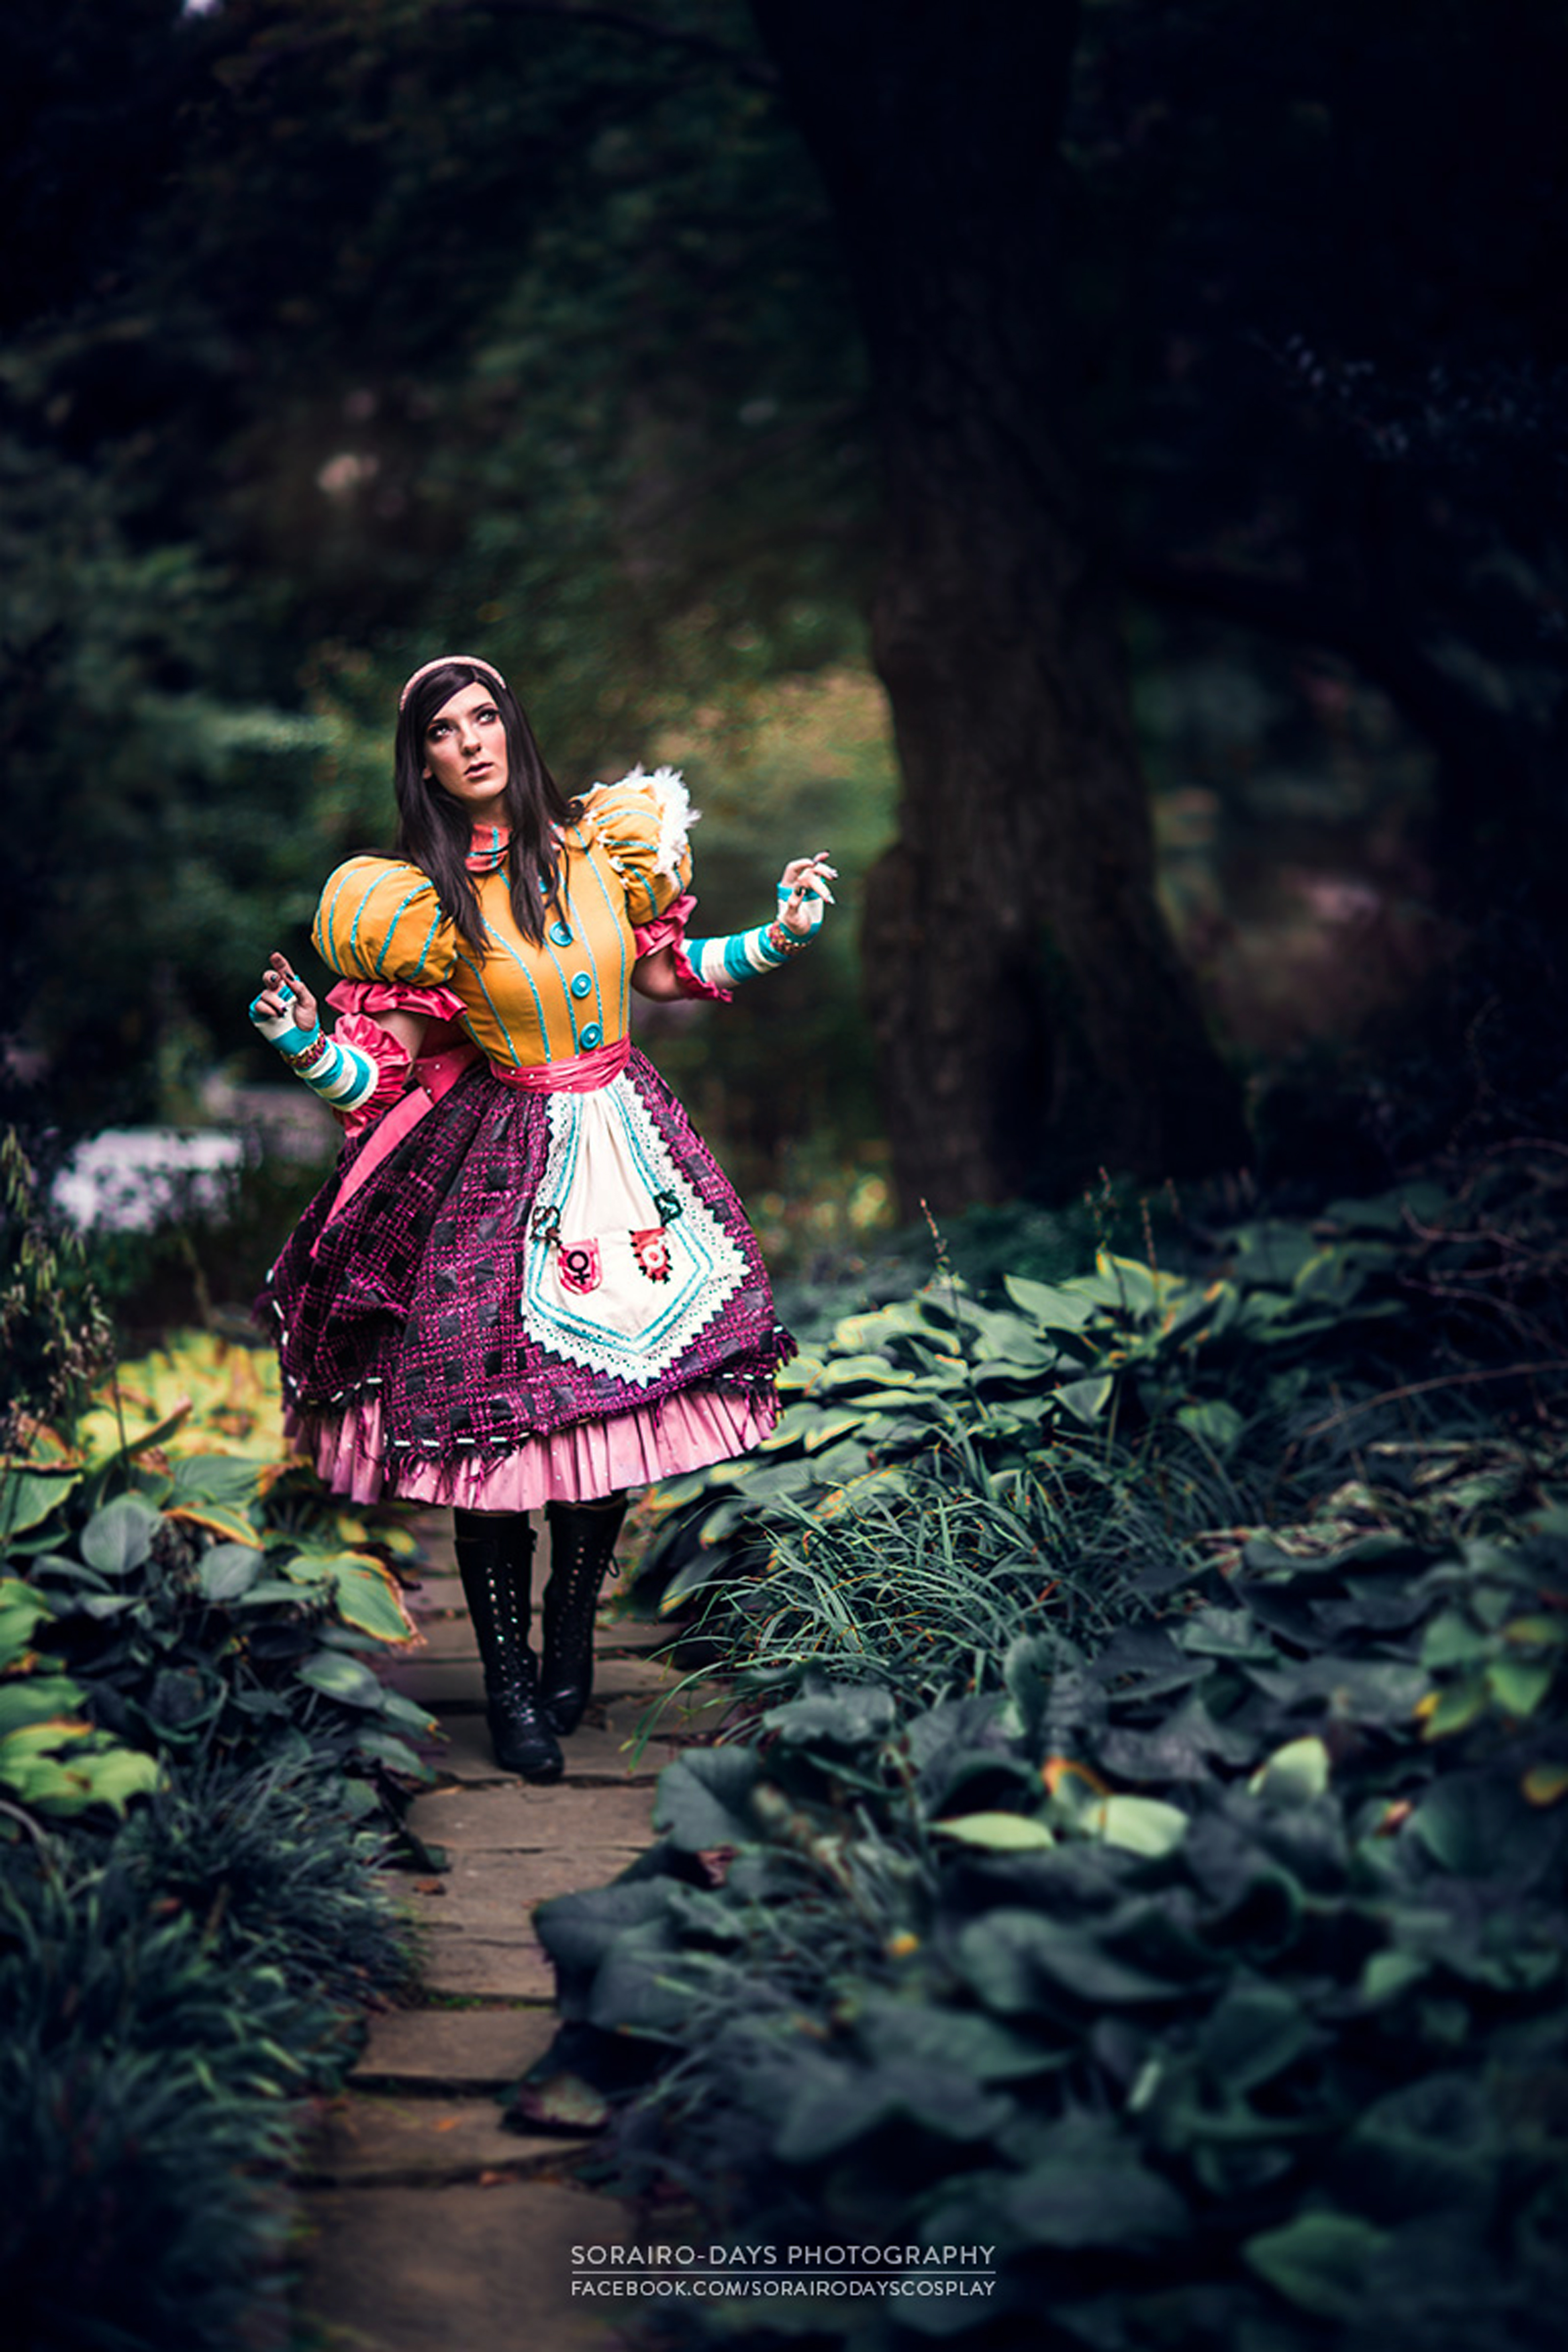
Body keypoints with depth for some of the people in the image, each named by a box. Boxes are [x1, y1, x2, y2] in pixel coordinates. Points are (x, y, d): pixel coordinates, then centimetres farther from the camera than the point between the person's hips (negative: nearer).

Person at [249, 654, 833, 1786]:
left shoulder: (602, 843, 2)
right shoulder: (414, 903, -6)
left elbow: (662, 967, 17)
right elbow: (384, 1077, -5)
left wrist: (781, 937, 10)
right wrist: (307, 1047, -23)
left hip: (628, 1140, 3)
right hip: (505, 1166, -3)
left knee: (623, 1396, 5)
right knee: (502, 1415, -6)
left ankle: (571, 1629, 27)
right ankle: (511, 1681, 9)